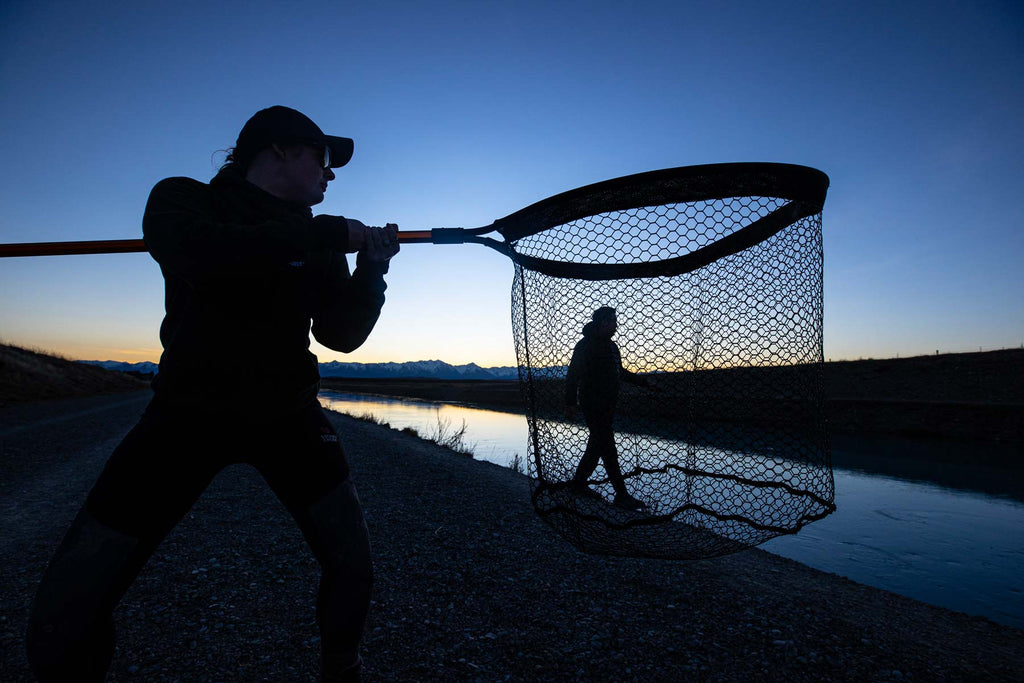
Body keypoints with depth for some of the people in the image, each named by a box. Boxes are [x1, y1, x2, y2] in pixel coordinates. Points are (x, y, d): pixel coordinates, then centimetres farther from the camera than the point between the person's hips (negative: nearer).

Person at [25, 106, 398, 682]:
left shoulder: (320, 241, 8)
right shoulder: (184, 200, -2)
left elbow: (342, 333, 2)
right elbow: (202, 254, -26)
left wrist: (371, 268, -12)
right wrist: (331, 233, -23)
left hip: (289, 412, 3)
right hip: (191, 408, -2)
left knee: (353, 562, 0)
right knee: (64, 618, -8)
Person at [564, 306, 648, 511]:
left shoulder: (611, 346, 16)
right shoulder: (586, 345, -10)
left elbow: (619, 372, 28)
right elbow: (572, 375, -12)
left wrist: (643, 381, 27)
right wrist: (570, 403, -17)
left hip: (607, 406, 9)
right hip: (593, 405, -9)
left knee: (597, 446, 13)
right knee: (608, 450, -8)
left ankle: (579, 482, 26)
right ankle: (622, 495, -4)